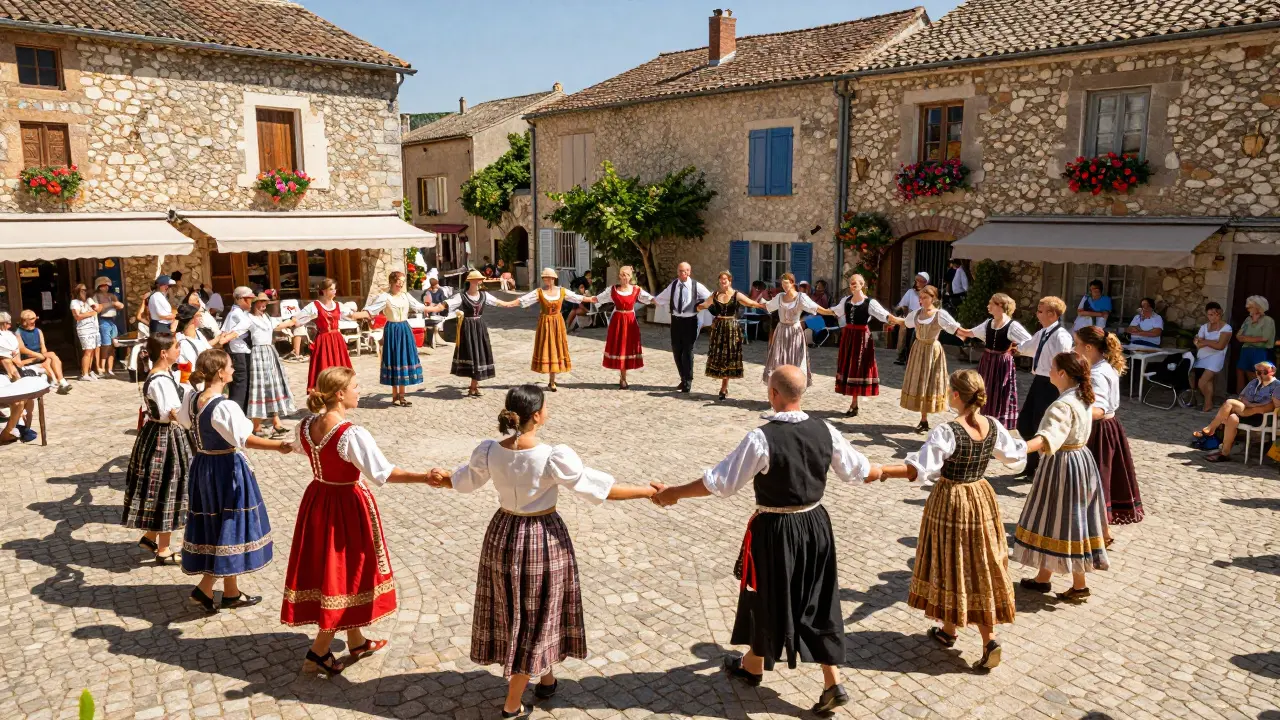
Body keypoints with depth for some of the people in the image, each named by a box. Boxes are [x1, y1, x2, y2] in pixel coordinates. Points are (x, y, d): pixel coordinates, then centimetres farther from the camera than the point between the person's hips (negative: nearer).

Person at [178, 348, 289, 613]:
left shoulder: (191, 399, 0)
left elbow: (184, 421, 20)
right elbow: (245, 440, -29)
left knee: (212, 525, 17)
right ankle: (231, 593, 11)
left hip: (201, 467, 8)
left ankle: (205, 589, 24)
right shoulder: (224, 407, -25)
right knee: (231, 526, 4)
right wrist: (278, 446, -31)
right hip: (227, 470, -8)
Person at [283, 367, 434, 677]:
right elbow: (383, 473, -30)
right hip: (348, 506, -8)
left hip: (317, 500, 8)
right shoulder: (353, 434, -27)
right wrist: (425, 477, -30)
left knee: (330, 569, 18)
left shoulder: (306, 425, -3)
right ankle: (318, 652, 13)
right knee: (346, 574, 7)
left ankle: (356, 641, 35)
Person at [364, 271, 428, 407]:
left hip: (405, 330, 4)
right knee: (394, 361, 1)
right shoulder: (385, 297, -7)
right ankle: (395, 395, 10)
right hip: (392, 331, -4)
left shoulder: (406, 296, 7)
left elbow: (420, 307, 17)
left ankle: (401, 395, 13)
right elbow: (370, 310, -15)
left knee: (404, 360, 5)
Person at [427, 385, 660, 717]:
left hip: (503, 534, 4)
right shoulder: (556, 457, -26)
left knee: (512, 612, 23)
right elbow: (603, 489, -20)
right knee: (537, 617, 12)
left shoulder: (487, 452, -12)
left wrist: (443, 478, 32)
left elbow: (463, 480, 8)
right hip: (545, 539, -4)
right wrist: (649, 491, -7)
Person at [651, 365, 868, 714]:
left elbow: (721, 482, -20)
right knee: (817, 602, 16)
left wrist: (674, 493, -9)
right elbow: (856, 469, 6)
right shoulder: (824, 431, -7)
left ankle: (753, 666, 40)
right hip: (815, 526, 5)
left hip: (776, 531, -4)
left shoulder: (761, 438, -24)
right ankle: (833, 683, 20)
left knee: (768, 598, 17)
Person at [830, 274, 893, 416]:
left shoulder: (870, 302, -9)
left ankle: (854, 405, 5)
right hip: (848, 335, 5)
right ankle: (854, 404, 13)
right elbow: (834, 311, 23)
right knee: (848, 366, 5)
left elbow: (883, 314, -18)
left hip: (862, 336, -5)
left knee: (858, 367, -2)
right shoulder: (846, 300, 8)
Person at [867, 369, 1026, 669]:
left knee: (951, 566, 11)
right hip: (982, 500, 5)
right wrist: (1032, 445, 34)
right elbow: (1015, 455, 12)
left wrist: (881, 471, -35)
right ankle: (989, 639, 11)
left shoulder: (946, 432, -24)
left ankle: (949, 629, 29)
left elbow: (919, 468, -31)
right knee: (980, 568, 14)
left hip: (950, 503, -5)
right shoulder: (993, 426, -5)